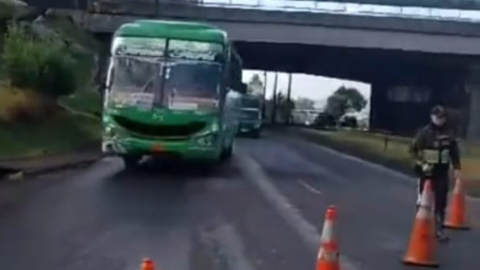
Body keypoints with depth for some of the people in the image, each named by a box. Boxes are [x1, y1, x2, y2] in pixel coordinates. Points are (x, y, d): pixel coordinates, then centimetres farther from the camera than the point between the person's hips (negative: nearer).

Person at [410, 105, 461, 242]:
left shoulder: (449, 133, 1)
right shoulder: (424, 132, -9)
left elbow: (454, 151, 10)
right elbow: (413, 149, -7)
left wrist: (456, 168, 5)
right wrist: (421, 163, -15)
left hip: (442, 172, 3)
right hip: (427, 171, -3)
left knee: (441, 201, 5)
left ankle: (439, 228, 13)